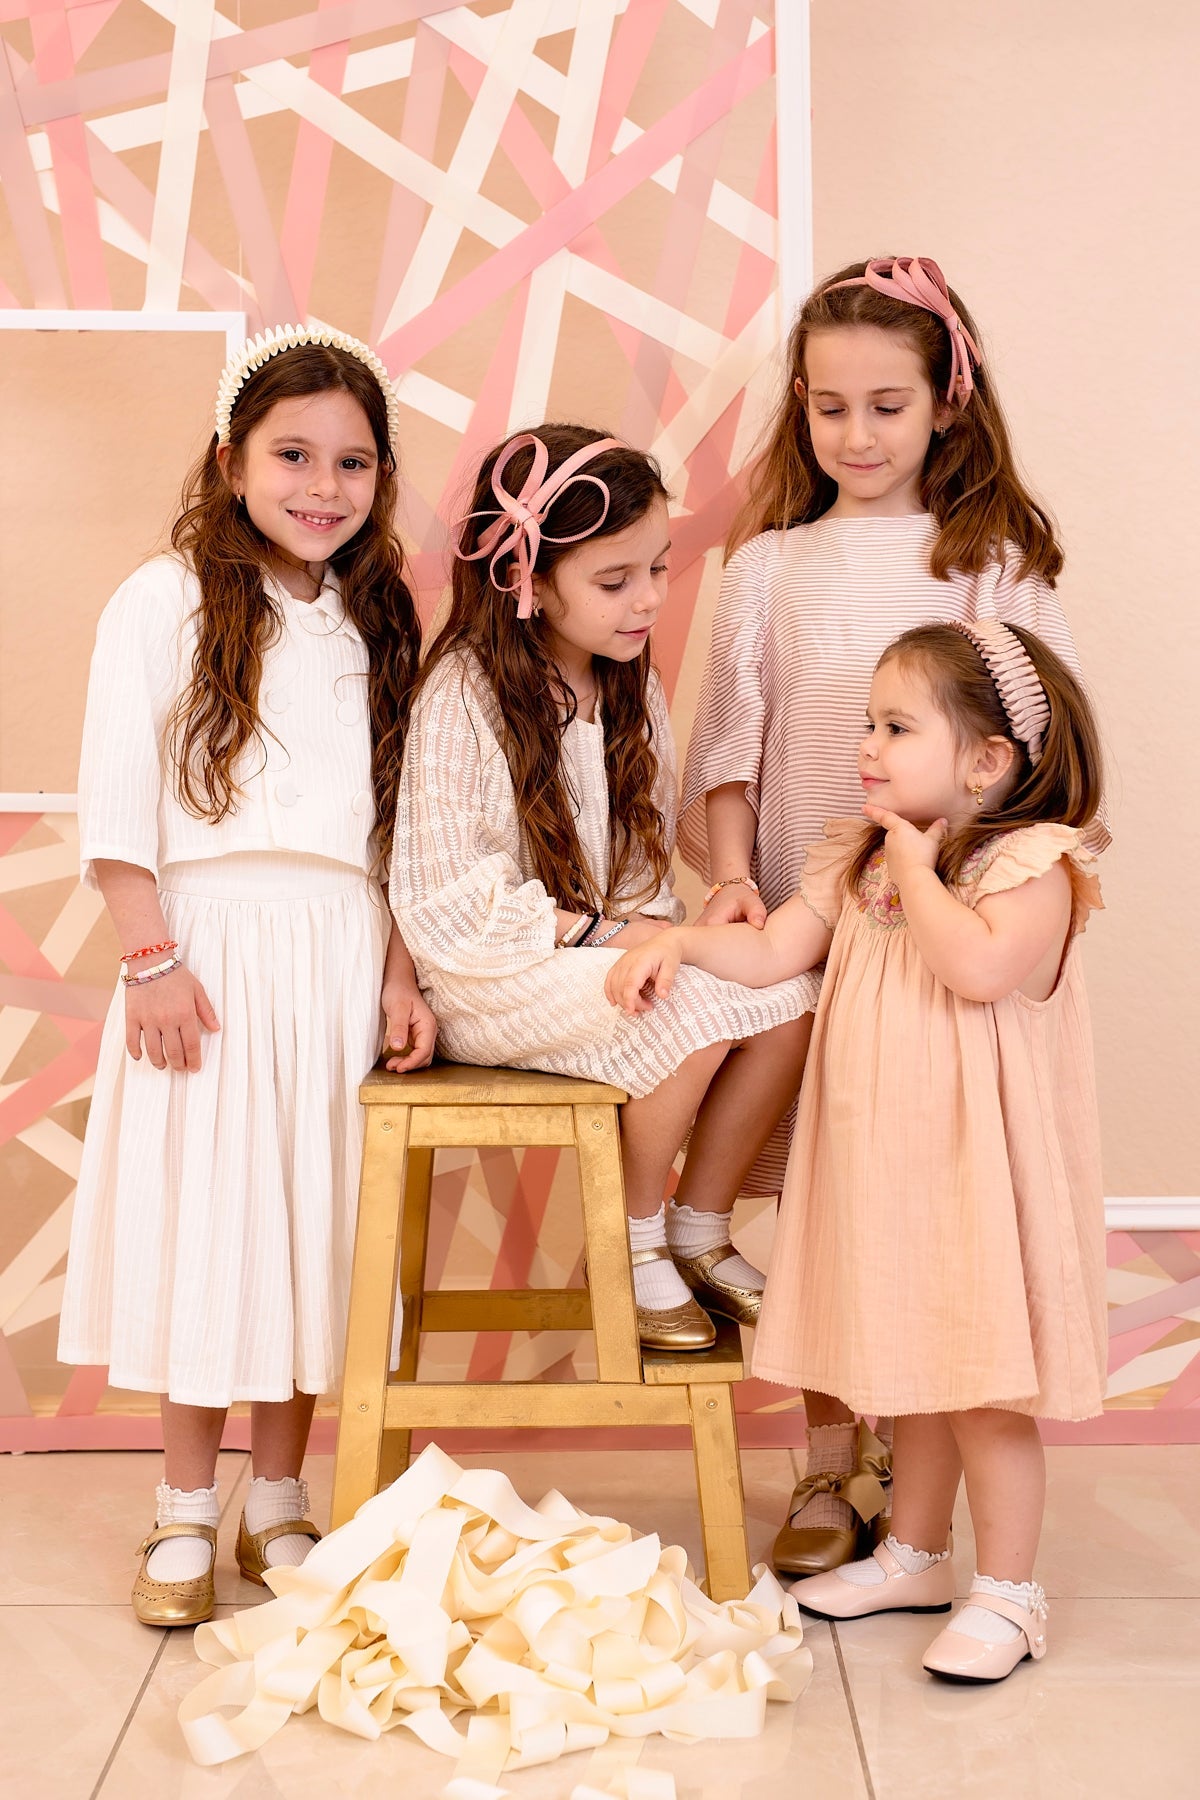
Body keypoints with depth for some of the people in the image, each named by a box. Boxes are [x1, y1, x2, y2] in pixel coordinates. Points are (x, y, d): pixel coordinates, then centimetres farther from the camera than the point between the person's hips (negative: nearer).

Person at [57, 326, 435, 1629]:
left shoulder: (381, 626, 12)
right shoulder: (166, 602, -2)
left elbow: (401, 822, 11)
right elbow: (116, 801, -6)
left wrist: (400, 974, 4)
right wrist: (150, 956, -13)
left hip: (340, 961, 4)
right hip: (210, 946, -4)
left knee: (312, 1221, 8)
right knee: (197, 1218, 2)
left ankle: (278, 1501, 22)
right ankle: (186, 1512, 17)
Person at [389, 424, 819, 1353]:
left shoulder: (634, 690, 7)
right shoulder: (464, 695, -15)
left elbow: (648, 853, 13)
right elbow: (445, 899, -18)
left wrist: (653, 922, -9)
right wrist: (596, 930, -20)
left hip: (619, 952, 7)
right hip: (500, 975, -7)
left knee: (784, 997, -15)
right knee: (697, 1022, -29)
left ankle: (700, 1232, 2)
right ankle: (633, 1248, -5)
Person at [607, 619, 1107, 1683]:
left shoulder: (1032, 860, -13)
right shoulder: (857, 859, 10)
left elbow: (983, 966, -31)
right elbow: (773, 952, 7)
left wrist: (917, 866, -19)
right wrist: (677, 941, -8)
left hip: (977, 1166, -7)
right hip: (881, 1157, 7)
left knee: (983, 1375, 0)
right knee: (914, 1365, 18)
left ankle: (1006, 1593, 15)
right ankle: (915, 1556, 34)